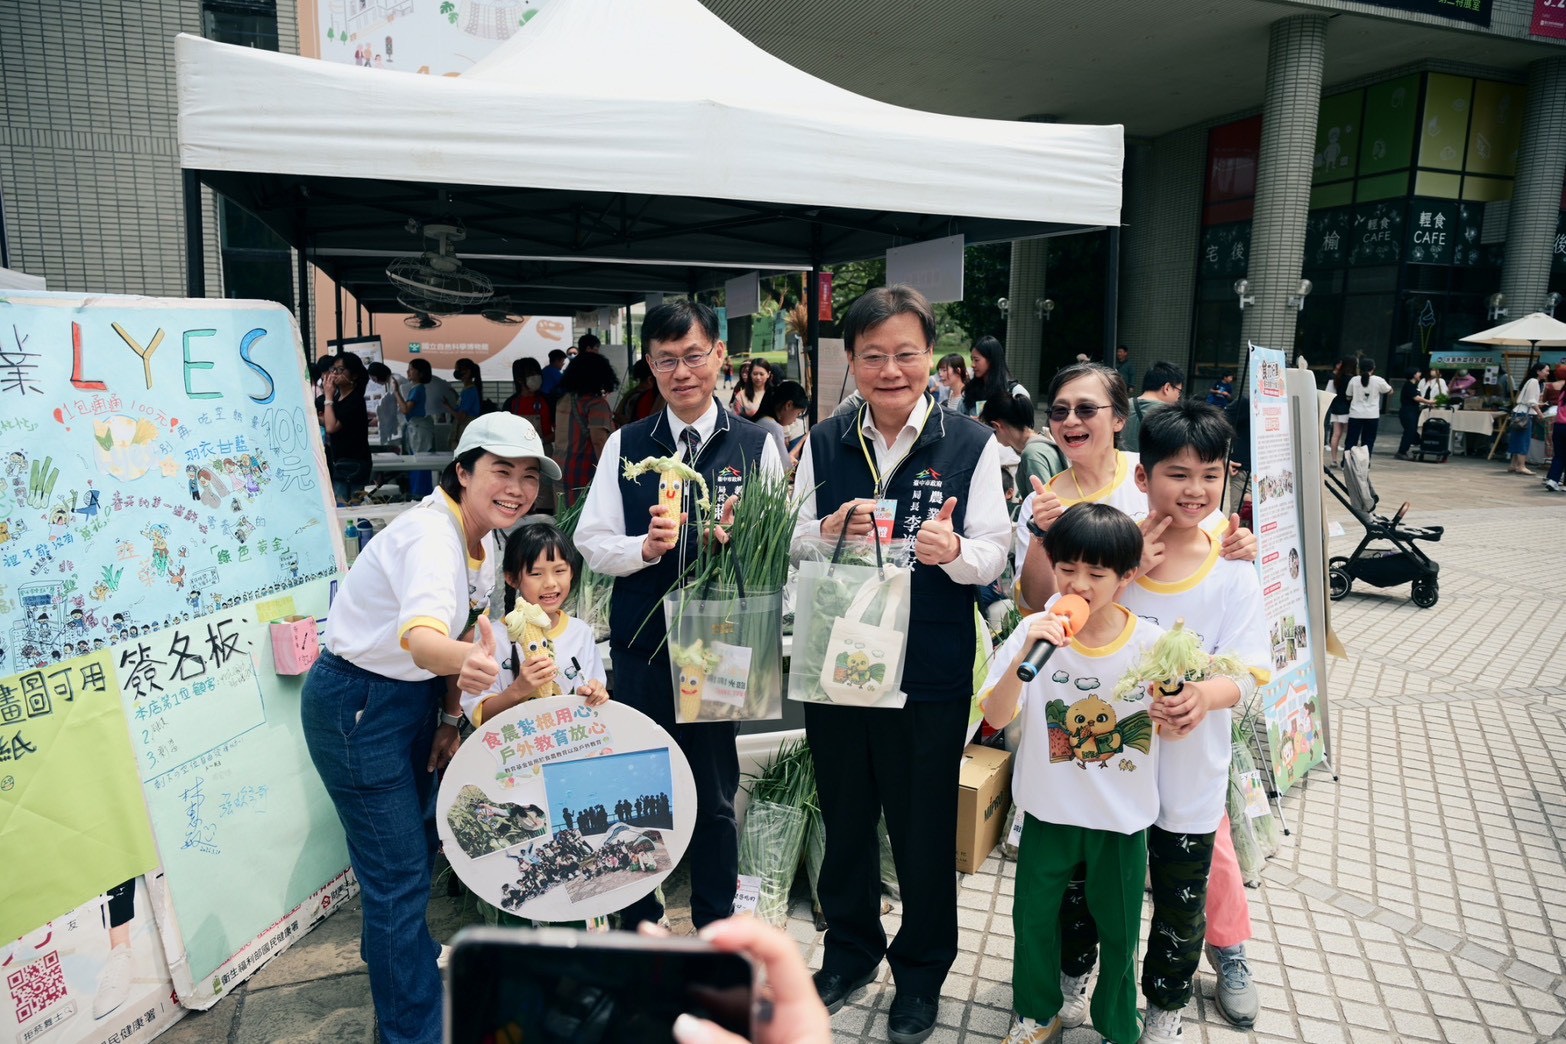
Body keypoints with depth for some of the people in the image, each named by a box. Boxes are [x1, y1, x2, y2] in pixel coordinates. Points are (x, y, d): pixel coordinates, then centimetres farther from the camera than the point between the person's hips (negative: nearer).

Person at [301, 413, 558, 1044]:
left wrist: (450, 718, 9)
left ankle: (392, 949, 55)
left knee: (418, 834, 28)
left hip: (410, 699, 10)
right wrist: (463, 662, -71)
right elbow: (421, 635, -51)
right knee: (399, 871, 0)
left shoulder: (484, 541, -2)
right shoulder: (430, 536, -31)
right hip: (355, 706, -9)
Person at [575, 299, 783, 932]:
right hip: (641, 647, 1)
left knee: (715, 794, 12)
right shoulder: (625, 445, 4)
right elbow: (593, 544, 1)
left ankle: (716, 925, 34)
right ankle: (637, 919, 36)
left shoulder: (755, 444, -1)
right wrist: (647, 546, -16)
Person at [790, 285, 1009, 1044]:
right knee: (844, 817, 18)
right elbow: (790, 548, 5)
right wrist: (830, 530, -16)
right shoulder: (823, 444, 3)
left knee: (923, 828, 12)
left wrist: (953, 550, -28)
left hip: (930, 674, -2)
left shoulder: (972, 444, -5)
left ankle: (922, 970, 37)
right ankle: (851, 949, 43)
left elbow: (992, 558, -6)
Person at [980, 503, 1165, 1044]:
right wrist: (1026, 656, -35)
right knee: (1033, 917, 16)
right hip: (1049, 810, 1)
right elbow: (996, 718, -20)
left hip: (1122, 817, 0)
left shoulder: (1150, 644, -13)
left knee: (1118, 929, 16)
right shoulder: (1035, 632, -15)